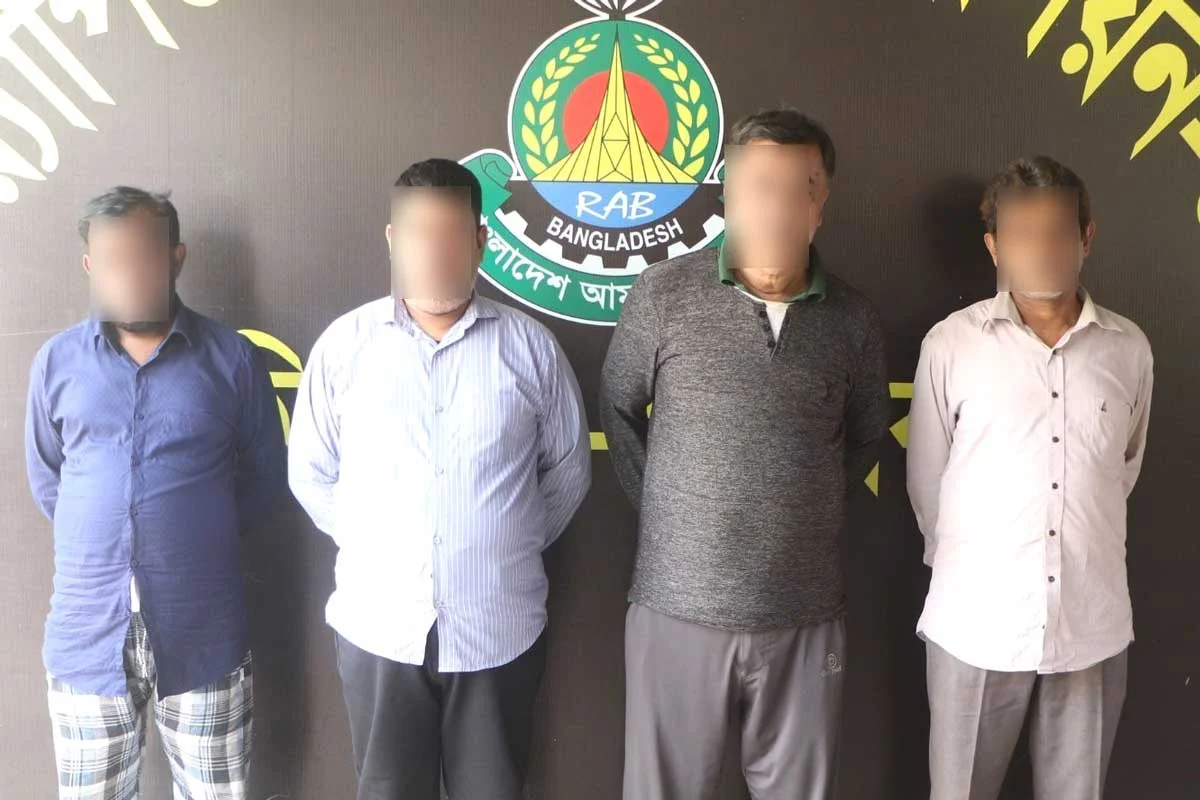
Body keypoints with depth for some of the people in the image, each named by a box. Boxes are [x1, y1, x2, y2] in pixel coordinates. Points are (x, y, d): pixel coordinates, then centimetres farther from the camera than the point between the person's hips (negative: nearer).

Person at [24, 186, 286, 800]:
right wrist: (105, 541, 9)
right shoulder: (56, 362, 3)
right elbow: (45, 478, 14)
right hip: (88, 634, 2)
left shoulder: (232, 359, -3)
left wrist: (196, 541, 6)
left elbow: (264, 478, 5)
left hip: (203, 633, -1)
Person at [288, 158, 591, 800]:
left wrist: (507, 547, 6)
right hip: (377, 625, 1)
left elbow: (568, 472, 6)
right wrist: (371, 548, 5)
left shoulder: (531, 347, -2)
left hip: (499, 629, 0)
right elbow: (310, 473, 6)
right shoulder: (345, 343, -1)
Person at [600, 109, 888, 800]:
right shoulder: (663, 293, -5)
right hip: (679, 606, -1)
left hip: (806, 616, 2)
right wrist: (666, 510, 2)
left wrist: (811, 512, 7)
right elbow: (619, 410, 5)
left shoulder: (855, 321, 0)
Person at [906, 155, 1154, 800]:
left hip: (1093, 625, 2)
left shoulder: (1129, 349, 2)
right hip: (975, 622, -2)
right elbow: (926, 478, 2)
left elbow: (1125, 468, 15)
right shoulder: (951, 343, -6)